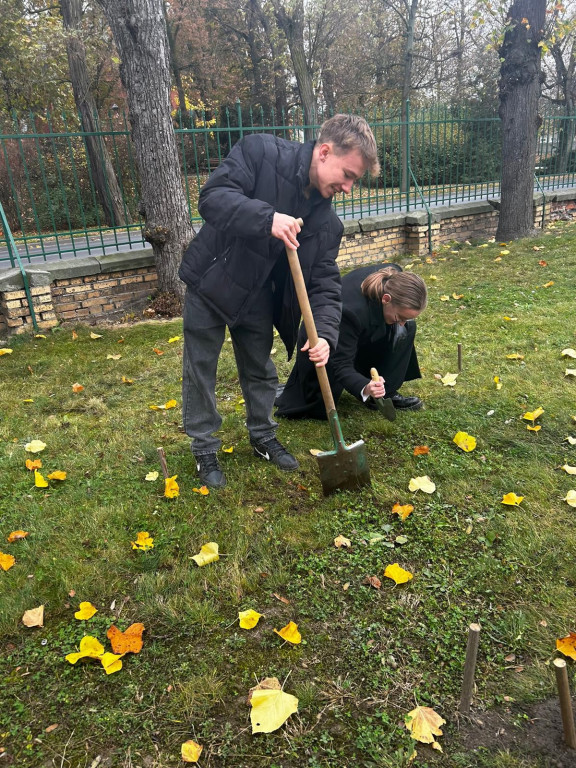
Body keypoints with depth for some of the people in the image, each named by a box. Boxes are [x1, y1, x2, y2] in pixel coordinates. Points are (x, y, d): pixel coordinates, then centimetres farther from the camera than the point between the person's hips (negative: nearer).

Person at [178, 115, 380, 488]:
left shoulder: (326, 218, -7)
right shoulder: (260, 152, -20)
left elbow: (325, 281, -8)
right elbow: (212, 197, -30)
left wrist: (325, 334, -24)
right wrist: (267, 218, -45)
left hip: (257, 296, 4)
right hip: (210, 281, -4)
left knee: (261, 371, 15)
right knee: (200, 371, 6)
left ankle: (264, 437, 37)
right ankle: (205, 449, 24)